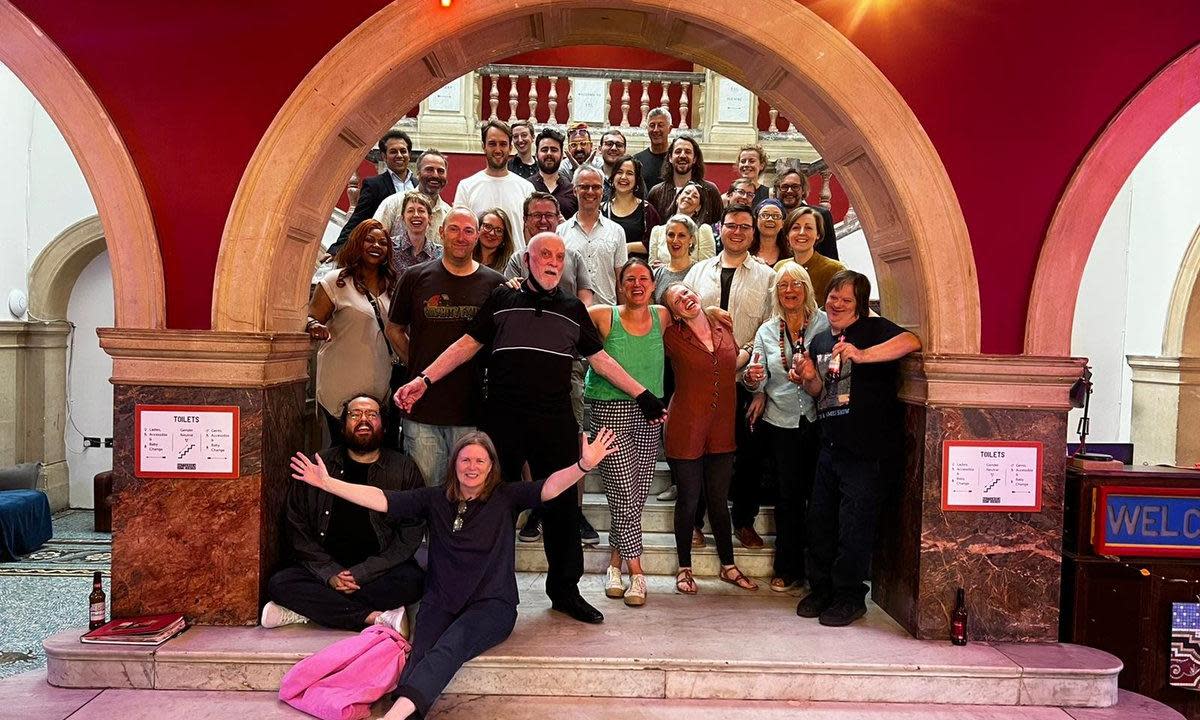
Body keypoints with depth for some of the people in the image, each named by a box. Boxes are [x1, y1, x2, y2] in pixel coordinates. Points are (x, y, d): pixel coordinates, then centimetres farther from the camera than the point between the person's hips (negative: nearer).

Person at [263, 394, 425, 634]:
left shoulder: (405, 471, 2)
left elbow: (410, 535, -4)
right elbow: (296, 527, 4)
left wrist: (361, 574, -14)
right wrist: (329, 573, -10)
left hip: (379, 572, -1)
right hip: (323, 568, 2)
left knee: (412, 581, -32)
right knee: (279, 584, -24)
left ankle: (306, 610, -22)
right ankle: (377, 617, -26)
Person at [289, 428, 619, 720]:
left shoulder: (505, 497, 4)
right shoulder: (435, 499, 10)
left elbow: (549, 487, -11)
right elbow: (382, 499, 5)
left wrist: (584, 465, -29)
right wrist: (327, 483, -2)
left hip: (492, 604, -3)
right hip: (440, 601, 3)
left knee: (451, 644, -32)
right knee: (422, 653, -28)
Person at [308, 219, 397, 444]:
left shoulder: (391, 285, 12)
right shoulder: (336, 280, -3)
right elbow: (311, 319, -5)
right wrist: (315, 327, -27)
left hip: (381, 388, 5)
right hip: (343, 389, -4)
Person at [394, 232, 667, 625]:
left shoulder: (573, 309, 11)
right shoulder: (502, 299, 6)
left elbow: (600, 358, 13)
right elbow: (467, 344, 5)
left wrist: (642, 394, 9)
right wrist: (424, 379, -3)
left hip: (555, 423, 1)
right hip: (502, 419, -1)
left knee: (562, 505, 5)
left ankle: (565, 590, 19)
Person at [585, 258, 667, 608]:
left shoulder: (661, 316, 6)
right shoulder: (604, 316, -3)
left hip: (650, 414, 4)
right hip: (610, 411, -4)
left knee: (639, 492, 7)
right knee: (624, 491, -6)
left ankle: (616, 560, 22)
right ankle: (636, 570, 5)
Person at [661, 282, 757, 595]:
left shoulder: (724, 329, 5)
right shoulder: (672, 337, -8)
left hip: (721, 431, 4)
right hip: (686, 430, -4)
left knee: (719, 500, 14)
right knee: (688, 500, 6)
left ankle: (728, 566, 28)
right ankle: (684, 568, 23)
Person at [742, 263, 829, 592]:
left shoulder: (824, 323, 0)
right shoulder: (767, 331, 9)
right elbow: (758, 380, 4)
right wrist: (752, 379, -17)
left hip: (817, 419, -2)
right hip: (780, 421, 2)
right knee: (788, 495, 7)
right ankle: (788, 568, 19)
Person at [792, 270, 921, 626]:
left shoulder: (873, 329, -5)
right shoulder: (819, 341, 17)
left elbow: (912, 341, -24)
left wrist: (862, 355, -32)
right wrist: (809, 378, -1)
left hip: (867, 449, -7)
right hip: (830, 447, 7)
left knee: (854, 526, -1)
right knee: (819, 520, 12)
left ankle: (849, 597, 14)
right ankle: (821, 590, 27)